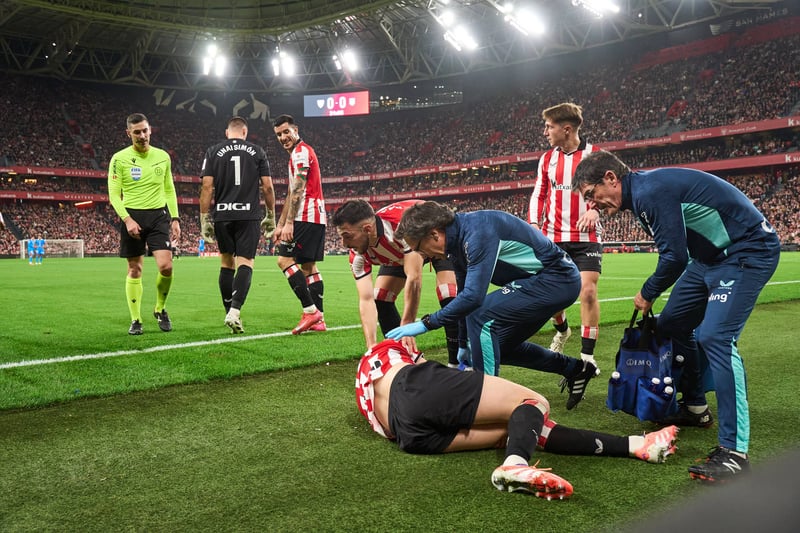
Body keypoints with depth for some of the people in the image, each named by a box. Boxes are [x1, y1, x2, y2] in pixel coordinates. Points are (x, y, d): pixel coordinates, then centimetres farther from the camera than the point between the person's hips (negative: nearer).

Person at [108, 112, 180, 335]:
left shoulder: (162, 156, 8)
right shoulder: (119, 158, -2)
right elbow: (114, 194, -3)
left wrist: (175, 219, 7)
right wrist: (127, 219, -16)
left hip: (159, 215, 2)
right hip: (132, 216, -2)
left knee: (166, 266, -11)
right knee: (135, 270, 2)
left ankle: (160, 310, 13)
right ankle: (135, 320, 13)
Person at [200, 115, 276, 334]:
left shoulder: (213, 152, 6)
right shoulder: (257, 151, 6)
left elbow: (207, 187, 0)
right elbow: (267, 187, 4)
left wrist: (204, 219, 3)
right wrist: (270, 216, 14)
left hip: (222, 216, 2)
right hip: (249, 215, -1)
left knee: (227, 263, 14)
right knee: (245, 263, -4)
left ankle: (230, 312, 18)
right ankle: (234, 311, -22)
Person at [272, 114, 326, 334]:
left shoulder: (300, 151, -7)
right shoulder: (299, 153, 25)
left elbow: (298, 190, -17)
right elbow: (291, 195, 26)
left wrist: (289, 223, -22)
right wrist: (280, 225, 24)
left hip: (306, 216, -10)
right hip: (316, 217, 10)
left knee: (285, 259, -13)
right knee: (309, 265, 8)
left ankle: (310, 311, -17)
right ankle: (318, 319, 7)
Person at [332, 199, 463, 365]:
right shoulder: (358, 254, -25)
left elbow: (414, 279, -44)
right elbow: (366, 300, -26)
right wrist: (372, 347, -36)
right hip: (400, 253, 6)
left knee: (448, 295, -26)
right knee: (379, 298, -4)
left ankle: (457, 364, -12)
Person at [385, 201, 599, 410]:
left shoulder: (477, 232, -27)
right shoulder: (457, 240, 3)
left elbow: (473, 296, -34)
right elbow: (465, 294, 15)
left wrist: (425, 324, -27)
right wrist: (464, 345, 20)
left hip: (557, 279, -10)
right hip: (554, 279, 10)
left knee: (482, 316, -22)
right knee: (499, 347, 14)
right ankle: (574, 369, 28)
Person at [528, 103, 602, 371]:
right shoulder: (547, 159, 9)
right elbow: (539, 194, 14)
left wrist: (595, 210, -24)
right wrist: (534, 223, -1)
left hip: (586, 237, -4)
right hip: (553, 238, 4)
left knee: (588, 291, -13)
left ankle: (587, 356, -1)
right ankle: (562, 329, 39)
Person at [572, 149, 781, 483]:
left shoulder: (651, 192, -24)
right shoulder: (642, 191, 6)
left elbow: (675, 257, -24)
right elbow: (676, 250, 13)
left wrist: (647, 294, -8)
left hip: (748, 251, -11)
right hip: (713, 254, 11)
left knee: (715, 336, -22)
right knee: (672, 324, 13)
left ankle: (734, 451, -20)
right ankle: (695, 409, 28)